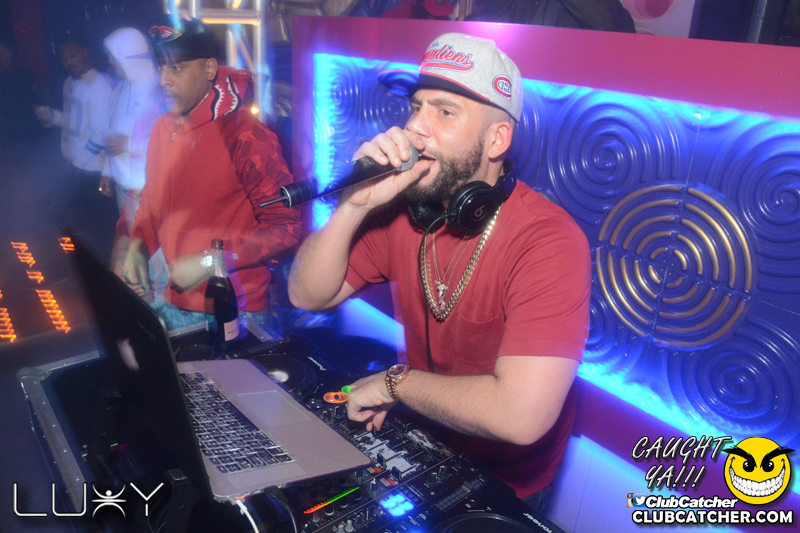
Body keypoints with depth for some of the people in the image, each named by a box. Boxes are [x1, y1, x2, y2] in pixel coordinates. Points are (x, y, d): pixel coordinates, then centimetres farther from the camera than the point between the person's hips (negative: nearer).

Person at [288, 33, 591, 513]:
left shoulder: (549, 243, -29)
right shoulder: (403, 207, -8)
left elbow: (520, 415, -37)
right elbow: (308, 295, -4)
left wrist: (395, 382, -21)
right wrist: (355, 204, -21)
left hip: (500, 481, -4)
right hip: (418, 441, 5)